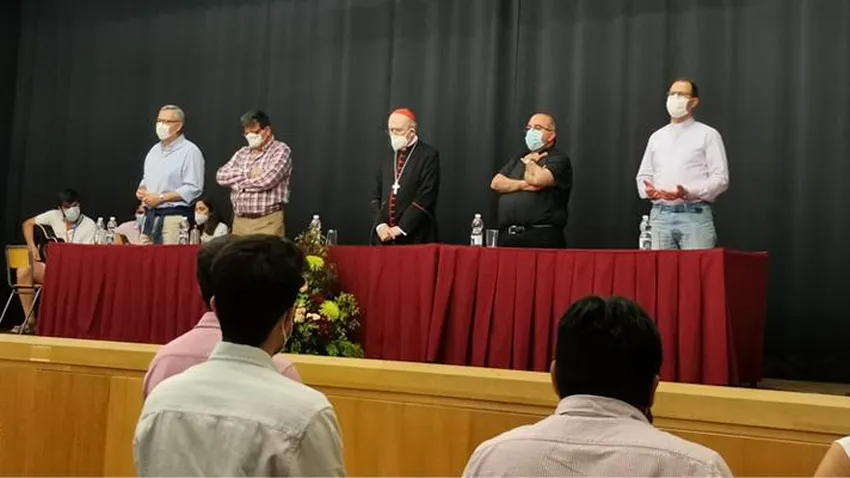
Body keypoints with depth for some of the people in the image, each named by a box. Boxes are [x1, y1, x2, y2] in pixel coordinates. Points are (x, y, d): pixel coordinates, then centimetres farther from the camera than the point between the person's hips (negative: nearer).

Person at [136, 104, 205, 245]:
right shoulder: (155, 150, 18)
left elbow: (193, 189, -16)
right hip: (150, 216, 7)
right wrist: (141, 190, 5)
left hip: (174, 217, -7)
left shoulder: (190, 151, -7)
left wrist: (160, 198, -16)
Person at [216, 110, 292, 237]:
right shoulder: (242, 153, 17)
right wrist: (247, 173, -9)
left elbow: (266, 180, -16)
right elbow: (221, 176, 6)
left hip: (267, 222, -6)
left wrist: (236, 181, 0)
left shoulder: (280, 150, -3)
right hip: (239, 221, 6)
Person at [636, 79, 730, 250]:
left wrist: (688, 193, -18)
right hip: (660, 216, 4)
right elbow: (644, 176, 20)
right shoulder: (656, 137, 19)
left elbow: (720, 178, -3)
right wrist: (647, 190, -4)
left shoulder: (708, 135, 5)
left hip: (695, 215, -4)